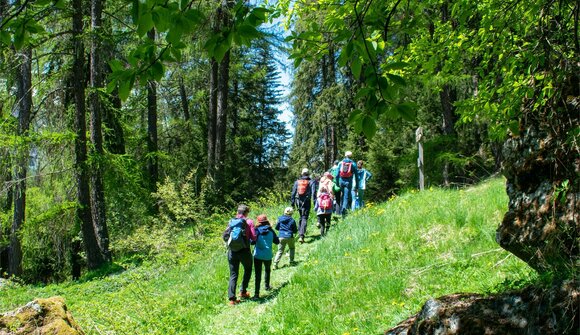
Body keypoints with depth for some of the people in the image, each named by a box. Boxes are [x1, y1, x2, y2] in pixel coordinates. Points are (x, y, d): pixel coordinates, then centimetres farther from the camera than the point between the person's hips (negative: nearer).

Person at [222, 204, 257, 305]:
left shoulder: (231, 221, 4)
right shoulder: (249, 222, -5)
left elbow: (225, 236, 3)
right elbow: (253, 237, -8)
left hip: (232, 251, 3)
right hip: (244, 251, -3)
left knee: (233, 275, 6)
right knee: (247, 270, 23)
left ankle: (231, 298, -1)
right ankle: (243, 291, 23)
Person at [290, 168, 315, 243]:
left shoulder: (297, 182, 8)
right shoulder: (311, 182, -1)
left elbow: (293, 192, 8)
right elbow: (313, 192, -9)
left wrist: (293, 202, 14)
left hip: (298, 202, 3)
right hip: (306, 202, -3)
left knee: (301, 217, 23)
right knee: (304, 218, -6)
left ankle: (300, 232, 28)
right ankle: (301, 235, -20)